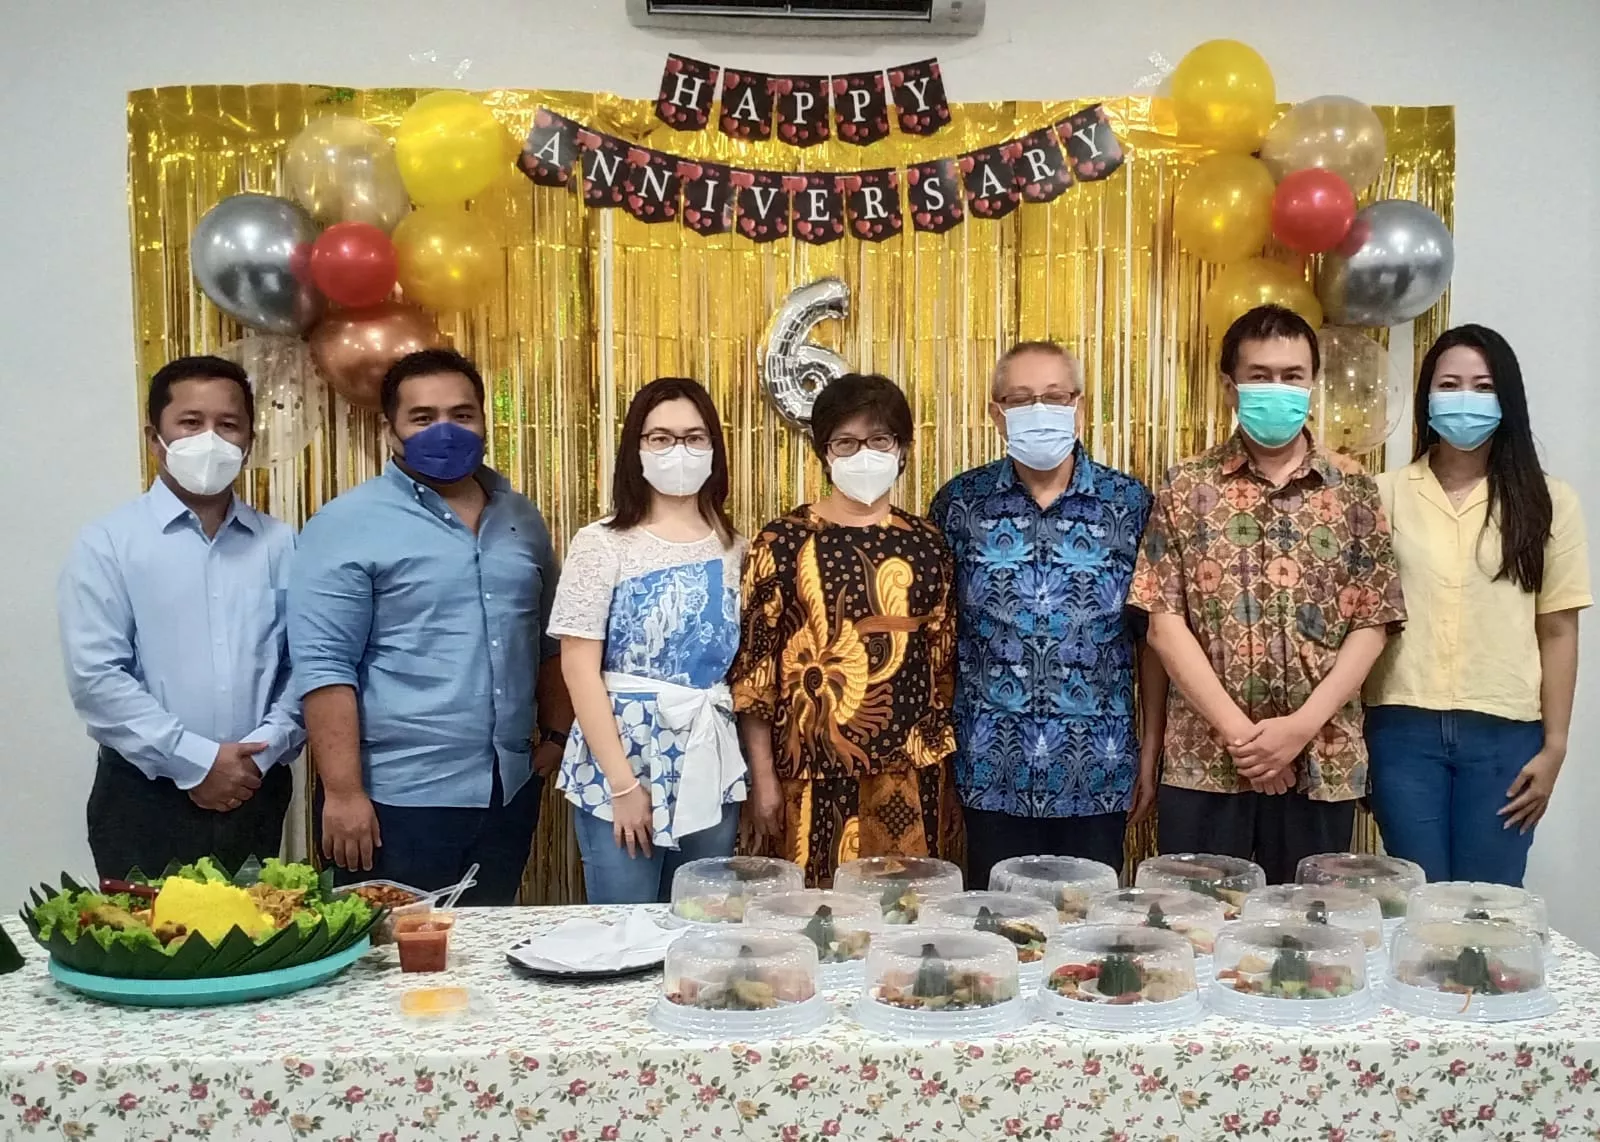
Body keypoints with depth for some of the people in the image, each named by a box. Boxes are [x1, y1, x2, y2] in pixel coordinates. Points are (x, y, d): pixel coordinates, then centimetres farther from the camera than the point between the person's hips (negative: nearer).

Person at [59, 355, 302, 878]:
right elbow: (95, 677, -10)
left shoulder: (281, 544, 7)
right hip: (145, 798, -2)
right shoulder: (108, 542, -2)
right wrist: (195, 762, -12)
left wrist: (261, 752, -10)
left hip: (257, 795, 3)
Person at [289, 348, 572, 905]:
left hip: (510, 789, 6)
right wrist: (344, 792, -18)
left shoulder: (521, 518, 10)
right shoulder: (348, 525, -9)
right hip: (398, 798, -5)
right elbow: (323, 665, -14)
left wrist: (557, 734, 11)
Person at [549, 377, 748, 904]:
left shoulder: (733, 547, 7)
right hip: (623, 763, -3)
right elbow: (580, 669, -9)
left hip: (712, 769, 4)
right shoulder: (602, 543, -5)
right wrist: (622, 783, -14)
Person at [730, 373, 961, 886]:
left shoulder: (927, 544, 7)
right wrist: (763, 778, -7)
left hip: (910, 779, 3)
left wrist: (949, 777, 9)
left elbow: (946, 666, 10)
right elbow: (753, 665, -4)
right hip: (815, 777, -3)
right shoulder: (784, 542, -3)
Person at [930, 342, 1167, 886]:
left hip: (1097, 772, 0)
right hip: (990, 770, 0)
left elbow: (1153, 636, 4)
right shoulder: (960, 502, 0)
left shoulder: (1130, 503, 0)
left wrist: (1152, 749, 3)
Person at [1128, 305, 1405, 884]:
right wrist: (1236, 729, -12)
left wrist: (1301, 726, -11)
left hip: (1322, 762, 1)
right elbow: (1165, 621, -4)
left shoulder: (1353, 489, 4)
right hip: (1203, 761, -1)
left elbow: (1372, 625, 1)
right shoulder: (1187, 486, 1)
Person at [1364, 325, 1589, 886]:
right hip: (1403, 727, 0)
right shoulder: (1386, 494, 3)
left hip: (1504, 733, 0)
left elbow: (1558, 633, 4)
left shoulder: (1547, 502, 4)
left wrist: (1553, 747, 0)